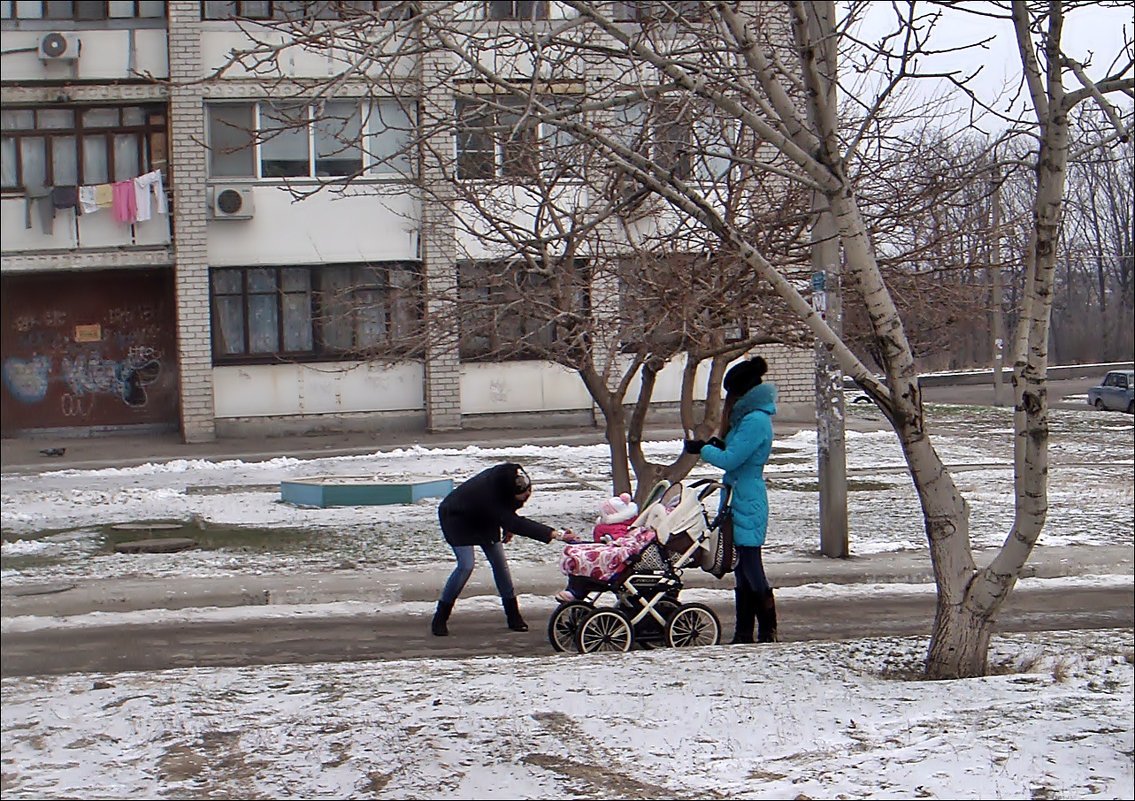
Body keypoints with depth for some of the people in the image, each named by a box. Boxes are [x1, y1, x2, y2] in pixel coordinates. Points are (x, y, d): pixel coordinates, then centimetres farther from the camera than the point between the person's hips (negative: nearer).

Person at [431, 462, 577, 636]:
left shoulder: (507, 475, -24)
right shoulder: (487, 494, -43)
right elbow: (516, 524, -46)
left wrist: (508, 528, -2)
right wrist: (553, 534, -50)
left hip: (483, 518, 7)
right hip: (456, 517, -7)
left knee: (499, 562, 0)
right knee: (466, 566, -19)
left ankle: (514, 616, 6)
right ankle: (440, 618, -7)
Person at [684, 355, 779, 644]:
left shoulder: (755, 420, -17)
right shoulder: (748, 417, 14)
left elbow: (730, 460, -19)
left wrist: (702, 448, -3)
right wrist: (718, 445, 2)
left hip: (748, 504, -10)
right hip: (738, 502, 10)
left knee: (751, 570, -6)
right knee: (742, 571, 12)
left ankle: (768, 631, 0)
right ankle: (744, 634, 17)